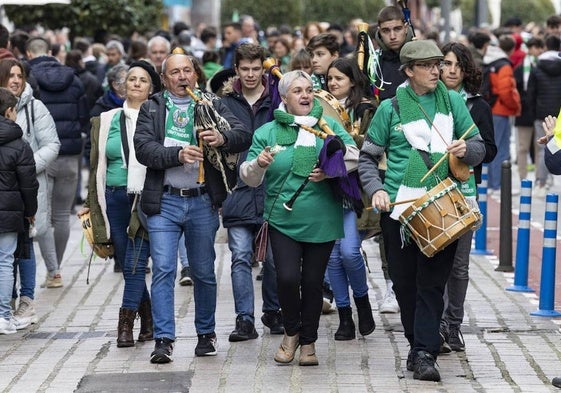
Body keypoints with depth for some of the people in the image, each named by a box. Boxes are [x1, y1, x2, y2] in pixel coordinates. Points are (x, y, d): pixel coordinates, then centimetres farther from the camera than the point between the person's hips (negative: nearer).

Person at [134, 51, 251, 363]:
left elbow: (245, 135, -4)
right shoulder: (152, 108, 7)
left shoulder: (212, 106, 8)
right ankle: (164, 340, -6)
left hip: (203, 201, 1)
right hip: (164, 201, -1)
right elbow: (143, 148, -7)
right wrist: (178, 154, -22)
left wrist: (223, 139, -25)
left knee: (204, 272, 10)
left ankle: (206, 334, 25)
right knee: (163, 270, -8)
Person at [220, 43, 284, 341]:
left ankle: (272, 311, 24)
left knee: (274, 258, 7)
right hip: (238, 191, 0)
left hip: (272, 191, 0)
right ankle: (245, 320, -3)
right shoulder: (225, 102, 7)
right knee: (241, 257, -4)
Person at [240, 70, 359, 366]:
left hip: (321, 222, 1)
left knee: (313, 281, 6)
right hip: (283, 220, -1)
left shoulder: (329, 126, 6)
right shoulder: (267, 132, 5)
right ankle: (291, 333, 14)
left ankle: (308, 342, 23)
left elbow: (353, 156, 0)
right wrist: (258, 164, -19)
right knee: (287, 278, -12)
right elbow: (249, 178, 3)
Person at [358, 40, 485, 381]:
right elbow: (368, 157, 8)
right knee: (405, 282, 7)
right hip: (399, 207, 0)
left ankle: (425, 353, -6)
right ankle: (418, 343, 23)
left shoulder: (453, 101, 7)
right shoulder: (391, 108, 4)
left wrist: (466, 150, -12)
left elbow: (479, 147, 11)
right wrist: (376, 189, -9)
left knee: (433, 282, -6)